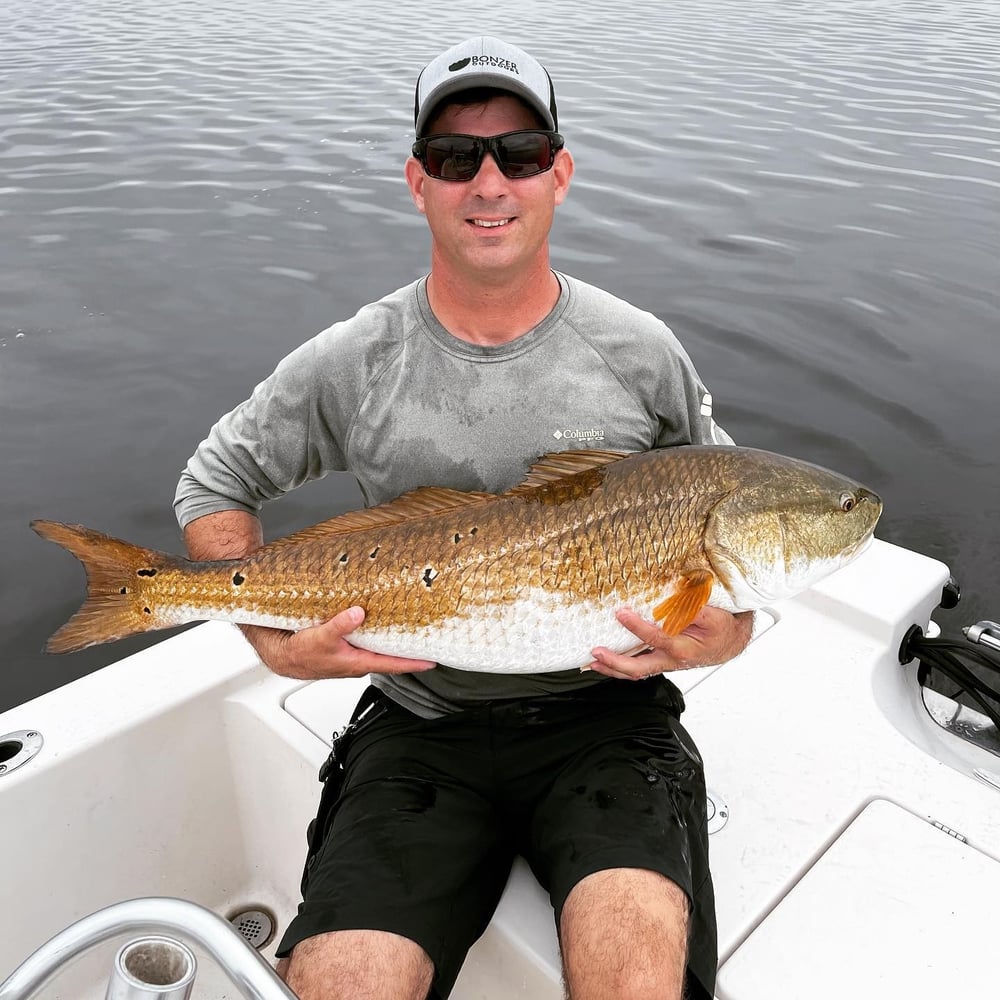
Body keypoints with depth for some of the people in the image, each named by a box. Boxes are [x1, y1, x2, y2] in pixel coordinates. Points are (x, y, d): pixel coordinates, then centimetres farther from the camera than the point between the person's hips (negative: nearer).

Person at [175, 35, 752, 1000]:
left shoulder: (639, 350, 1)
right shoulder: (351, 362, -1)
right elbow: (213, 485, 10)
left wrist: (726, 629, -7)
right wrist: (276, 641, -6)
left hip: (606, 712, 0)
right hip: (423, 720, 1)